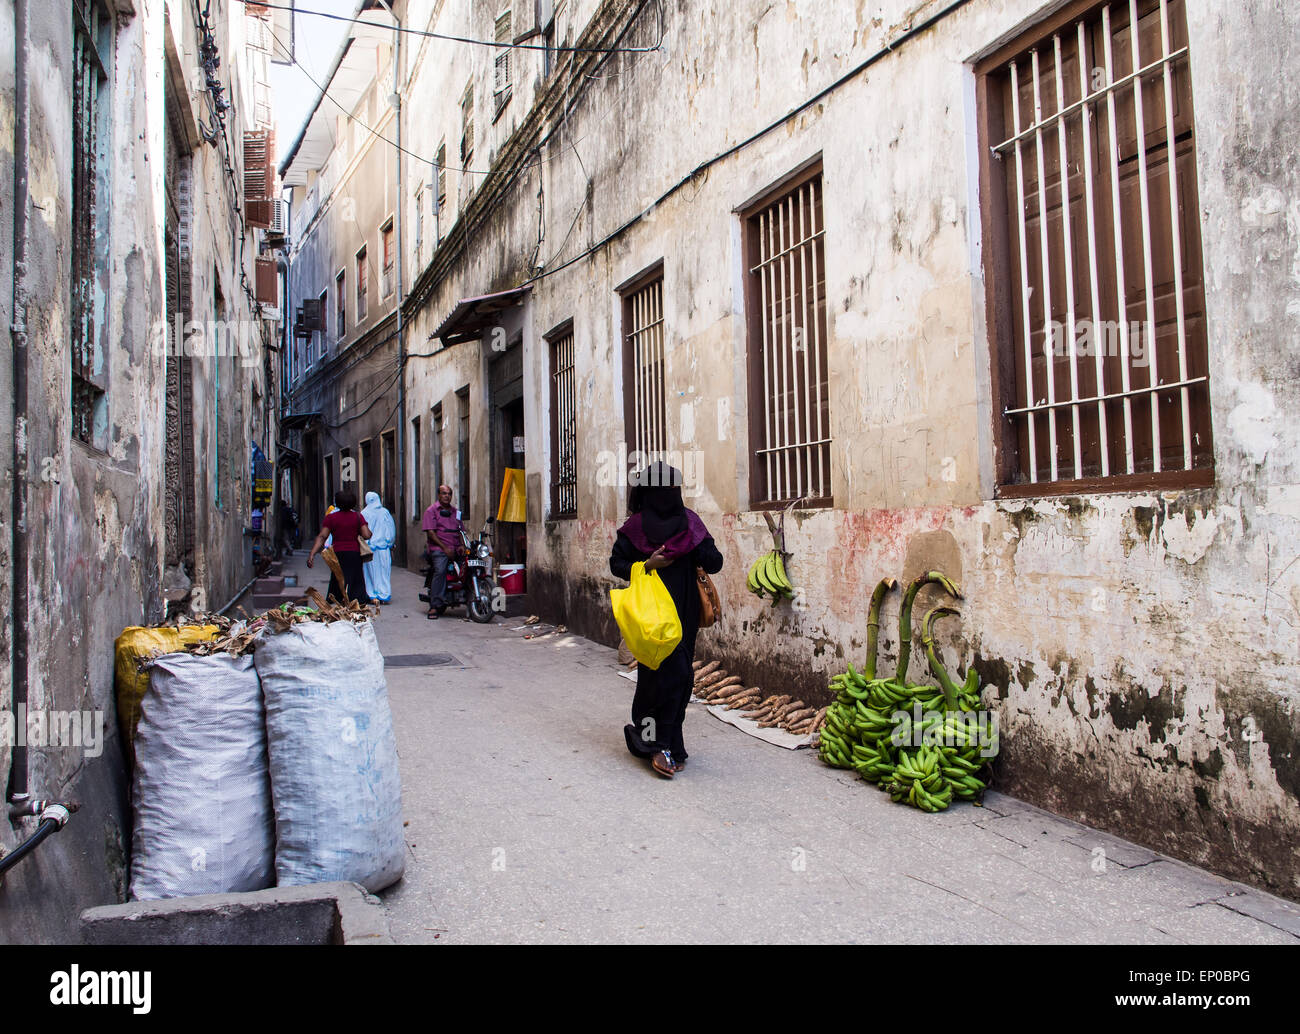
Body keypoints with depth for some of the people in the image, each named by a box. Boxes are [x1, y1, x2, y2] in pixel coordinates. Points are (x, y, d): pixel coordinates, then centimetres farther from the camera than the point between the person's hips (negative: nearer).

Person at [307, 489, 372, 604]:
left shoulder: (331, 517, -1)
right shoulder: (358, 517, 1)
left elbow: (322, 537, -7)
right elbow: (367, 535, -8)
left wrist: (312, 554, -9)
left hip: (338, 553, 0)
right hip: (354, 553, 1)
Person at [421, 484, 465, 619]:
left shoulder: (455, 512, 24)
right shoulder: (431, 510, 5)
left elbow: (461, 531, 22)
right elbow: (430, 533, -4)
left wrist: (461, 546, 2)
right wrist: (444, 547, -13)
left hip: (455, 549, 6)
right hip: (438, 548, -6)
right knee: (440, 570, -28)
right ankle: (434, 606, -28)